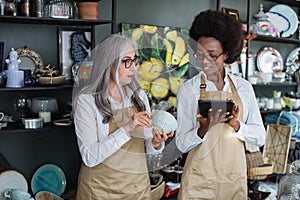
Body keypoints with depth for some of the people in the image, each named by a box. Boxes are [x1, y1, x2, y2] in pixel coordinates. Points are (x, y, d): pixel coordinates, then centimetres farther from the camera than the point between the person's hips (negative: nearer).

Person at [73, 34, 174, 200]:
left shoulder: (139, 95, 1)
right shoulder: (86, 100, -14)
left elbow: (146, 147, 7)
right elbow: (90, 157, -20)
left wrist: (155, 143, -15)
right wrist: (126, 129, -27)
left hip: (138, 185, 5)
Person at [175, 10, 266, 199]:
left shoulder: (243, 87, 2)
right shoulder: (188, 90, -4)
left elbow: (259, 137, 2)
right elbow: (182, 143, -6)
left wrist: (235, 124, -15)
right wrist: (204, 129, -23)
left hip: (235, 178, 2)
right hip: (199, 178, -2)